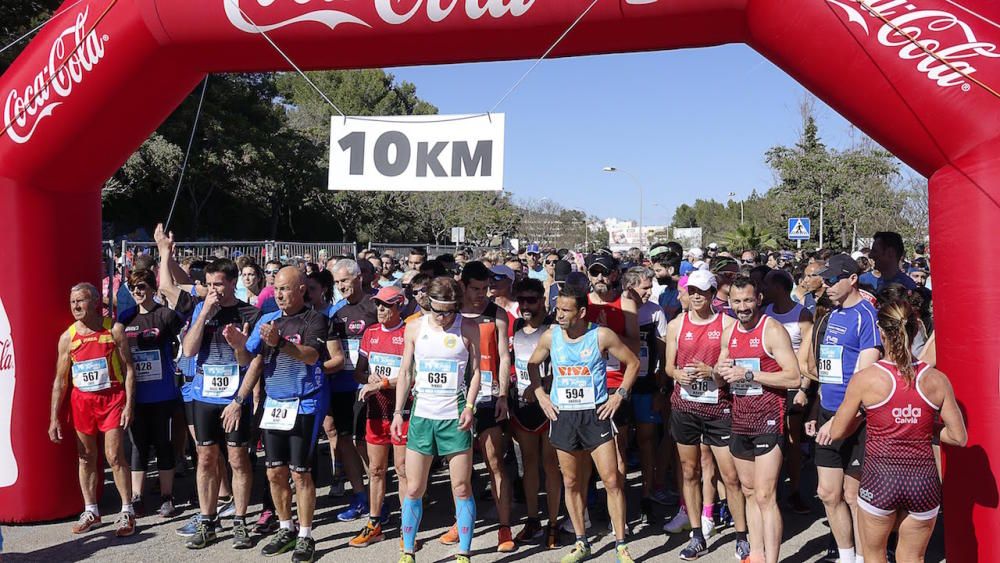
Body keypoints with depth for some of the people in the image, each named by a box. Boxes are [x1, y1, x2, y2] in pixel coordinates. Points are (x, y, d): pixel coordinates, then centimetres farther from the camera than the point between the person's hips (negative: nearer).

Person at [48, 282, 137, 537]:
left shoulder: (114, 329, -6)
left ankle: (127, 511, 6)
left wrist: (129, 404, -10)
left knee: (114, 456, -5)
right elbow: (60, 380, 5)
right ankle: (90, 511, 24)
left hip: (112, 398, -3)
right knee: (86, 457, 10)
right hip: (81, 401, 3)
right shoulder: (67, 337, 1)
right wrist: (54, 418, 3)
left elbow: (128, 369, -3)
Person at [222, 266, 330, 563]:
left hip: (305, 404, -5)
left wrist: (279, 342, -36)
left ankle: (305, 537, 11)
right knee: (275, 472, 10)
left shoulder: (315, 320, -7)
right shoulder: (267, 320, 9)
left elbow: (311, 355, -24)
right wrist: (239, 345, -7)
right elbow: (253, 361, 12)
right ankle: (285, 530, 26)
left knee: (300, 473, -2)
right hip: (273, 404, 6)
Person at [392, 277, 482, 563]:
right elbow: (405, 373, 9)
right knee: (413, 489, 5)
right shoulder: (415, 327, 4)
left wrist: (469, 406, -10)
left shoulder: (468, 329, -1)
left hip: (454, 415, -2)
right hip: (421, 413, 2)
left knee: (462, 488, 2)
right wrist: (398, 412, 4)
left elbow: (476, 372, 3)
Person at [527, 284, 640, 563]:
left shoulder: (601, 335, -9)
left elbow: (633, 363, 1)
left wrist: (619, 394, -5)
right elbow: (533, 364, 16)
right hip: (562, 415, 3)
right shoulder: (550, 337, -1)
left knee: (612, 480, -5)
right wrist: (540, 395, 6)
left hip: (596, 414, -3)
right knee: (571, 483, 11)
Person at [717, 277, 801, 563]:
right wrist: (721, 370, -4)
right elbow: (722, 370, 20)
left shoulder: (773, 330, -11)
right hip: (740, 420, 7)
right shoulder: (729, 332, 9)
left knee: (765, 496, -9)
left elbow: (793, 378, -17)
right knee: (749, 493, 15)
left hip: (768, 421, -7)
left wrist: (749, 374, -21)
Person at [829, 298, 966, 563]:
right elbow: (959, 437, 2)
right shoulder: (937, 380, -3)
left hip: (880, 476, -2)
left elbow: (836, 433, -2)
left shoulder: (865, 378, -9)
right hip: (924, 479, 2)